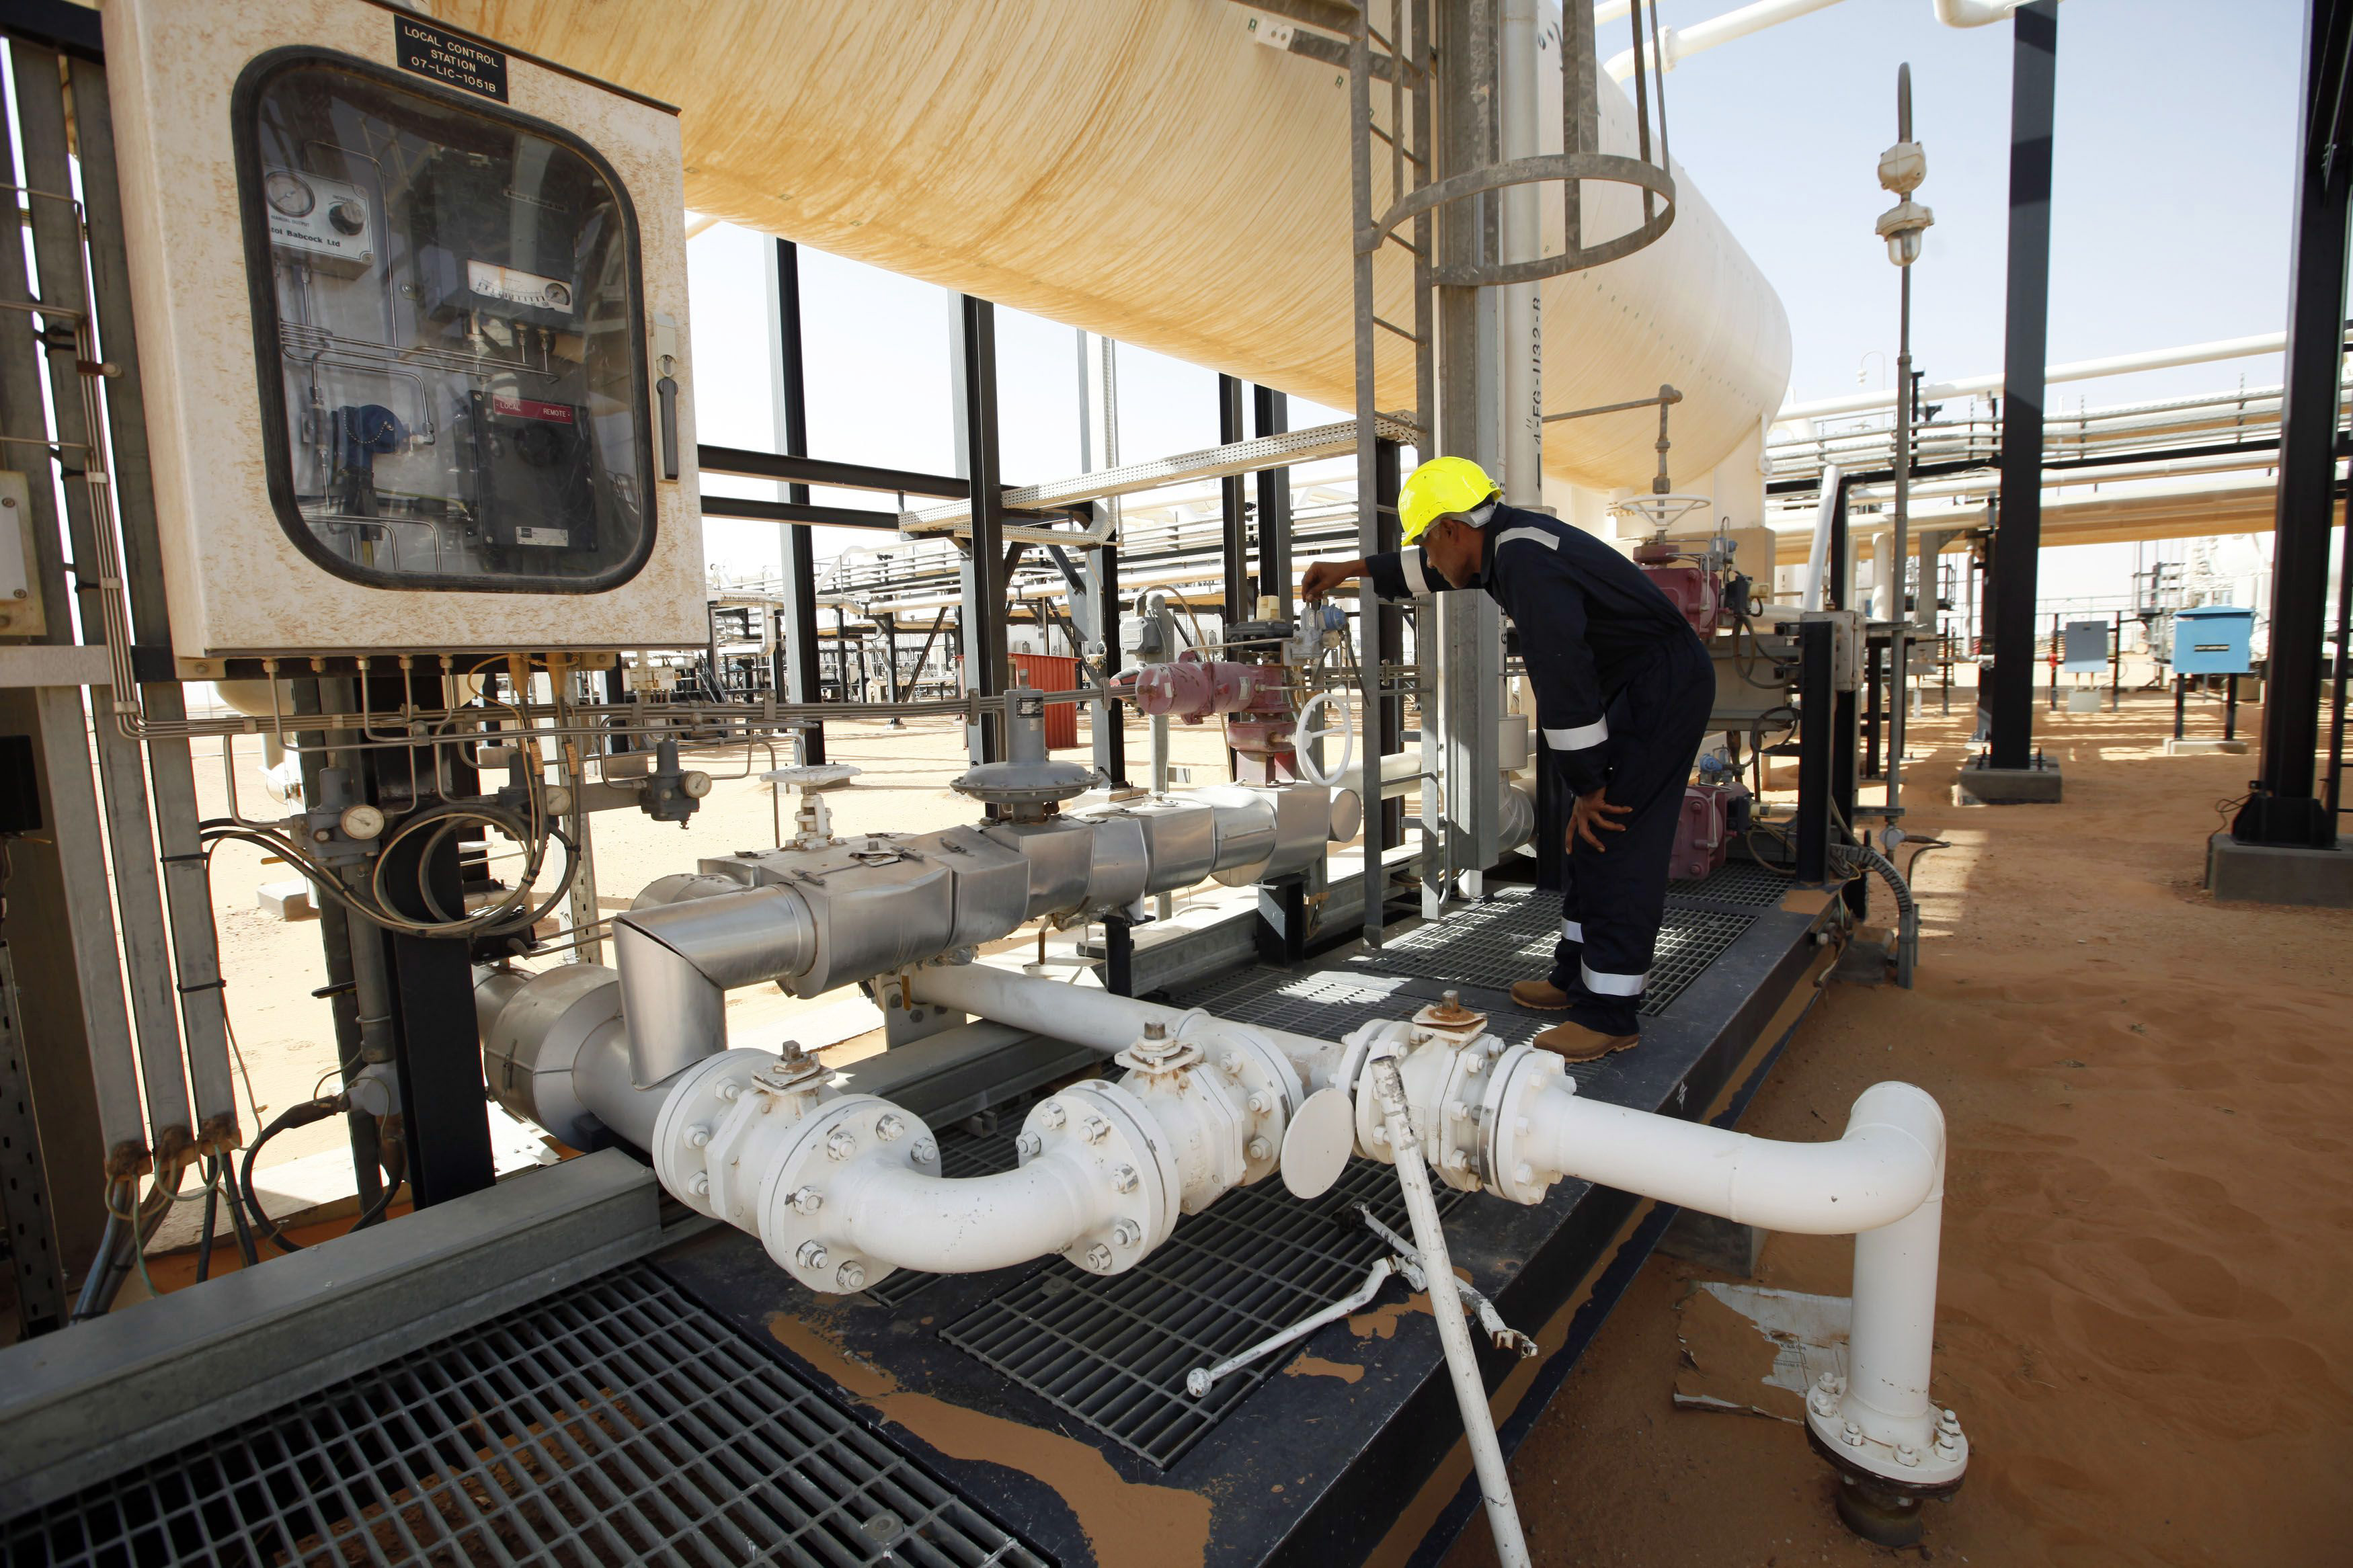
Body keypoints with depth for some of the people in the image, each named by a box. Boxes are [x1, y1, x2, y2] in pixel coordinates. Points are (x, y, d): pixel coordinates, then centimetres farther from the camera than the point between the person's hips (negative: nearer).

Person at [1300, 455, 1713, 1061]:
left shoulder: (1527, 561, -24)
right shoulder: (1506, 542, 8)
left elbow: (1561, 677, -27)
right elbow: (1428, 571, 28)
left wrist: (1587, 785, -21)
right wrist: (1352, 569, 33)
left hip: (1663, 687, -10)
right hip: (1635, 687, 10)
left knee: (1614, 842, -11)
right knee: (1589, 841, 13)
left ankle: (1610, 1015, -4)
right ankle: (1576, 977, 23)